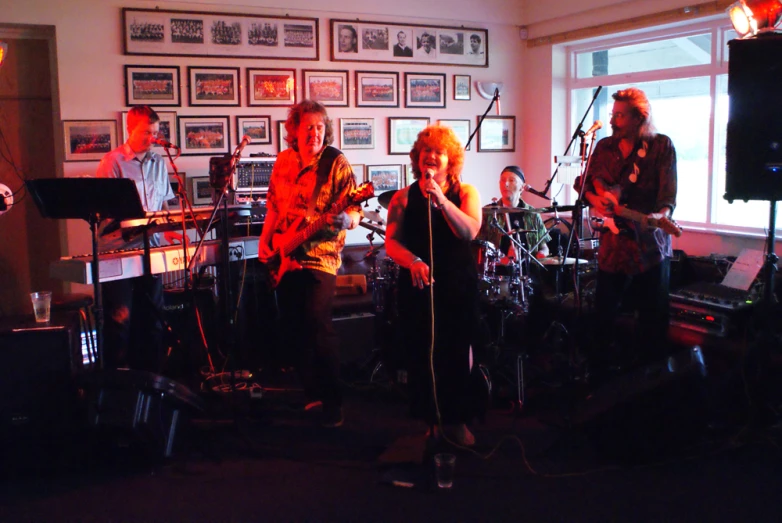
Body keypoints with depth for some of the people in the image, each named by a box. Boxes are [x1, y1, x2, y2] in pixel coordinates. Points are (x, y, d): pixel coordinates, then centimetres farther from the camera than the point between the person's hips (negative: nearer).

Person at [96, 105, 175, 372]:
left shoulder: (158, 162, 13)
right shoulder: (113, 161, -5)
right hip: (118, 250, -5)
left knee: (152, 315, 10)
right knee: (121, 318, -4)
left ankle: (151, 376, 20)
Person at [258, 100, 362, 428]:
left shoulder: (336, 163, -6)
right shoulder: (283, 161, 10)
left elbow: (354, 213, -11)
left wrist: (344, 219, -32)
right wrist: (265, 240, 8)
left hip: (319, 257, -6)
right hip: (283, 259, 6)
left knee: (318, 325, -15)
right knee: (292, 329, 10)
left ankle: (333, 402, -2)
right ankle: (312, 394, 26)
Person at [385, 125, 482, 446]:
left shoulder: (465, 193, 5)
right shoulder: (404, 197, 4)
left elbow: (469, 232, -14)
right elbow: (391, 242, -6)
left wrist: (440, 199, -24)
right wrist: (412, 261, -25)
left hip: (458, 285, 0)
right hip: (417, 285, 0)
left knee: (456, 353, 3)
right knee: (421, 353, 1)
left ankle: (456, 420, 20)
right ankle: (428, 421, 17)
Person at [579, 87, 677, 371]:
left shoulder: (661, 146, -4)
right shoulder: (604, 146, 7)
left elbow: (668, 193, -11)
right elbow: (584, 184, 13)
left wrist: (660, 215, -31)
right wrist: (596, 201, -8)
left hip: (650, 243, -3)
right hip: (613, 242, 3)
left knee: (654, 314, 5)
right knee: (604, 310, 9)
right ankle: (601, 364, 28)